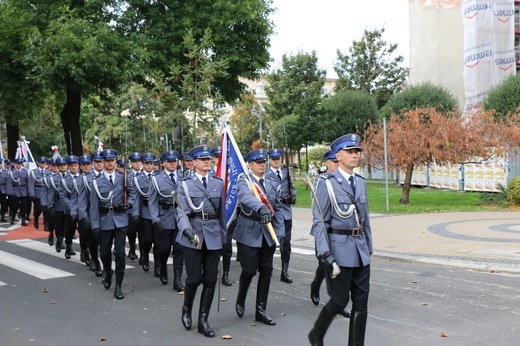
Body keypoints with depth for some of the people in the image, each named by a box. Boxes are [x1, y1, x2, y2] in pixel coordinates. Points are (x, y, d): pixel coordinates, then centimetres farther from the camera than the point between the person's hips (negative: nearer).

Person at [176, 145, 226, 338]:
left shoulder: (219, 183, 9)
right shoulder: (185, 185, 0)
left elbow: (222, 212, 12)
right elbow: (182, 212, -10)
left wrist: (223, 235, 13)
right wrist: (187, 230, -28)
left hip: (213, 236, 3)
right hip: (193, 236, -3)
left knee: (210, 280, 3)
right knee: (194, 278, -4)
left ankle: (203, 321, 16)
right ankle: (186, 309, 27)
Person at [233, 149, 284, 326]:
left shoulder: (271, 184, 12)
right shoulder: (244, 181, -7)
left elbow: (277, 209, 11)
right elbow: (245, 197, -30)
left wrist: (280, 231, 0)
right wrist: (261, 207, -49)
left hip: (268, 233, 5)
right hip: (249, 232, -5)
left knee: (266, 272, 7)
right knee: (249, 270, -2)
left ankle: (261, 310, 17)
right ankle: (240, 300, 27)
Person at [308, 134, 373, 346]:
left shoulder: (361, 182, 11)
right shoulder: (327, 184, -9)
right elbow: (319, 222, -11)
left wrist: (369, 247, 15)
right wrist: (326, 254, -18)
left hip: (360, 251, 6)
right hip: (339, 250, -6)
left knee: (361, 301, 7)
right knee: (340, 300, 2)